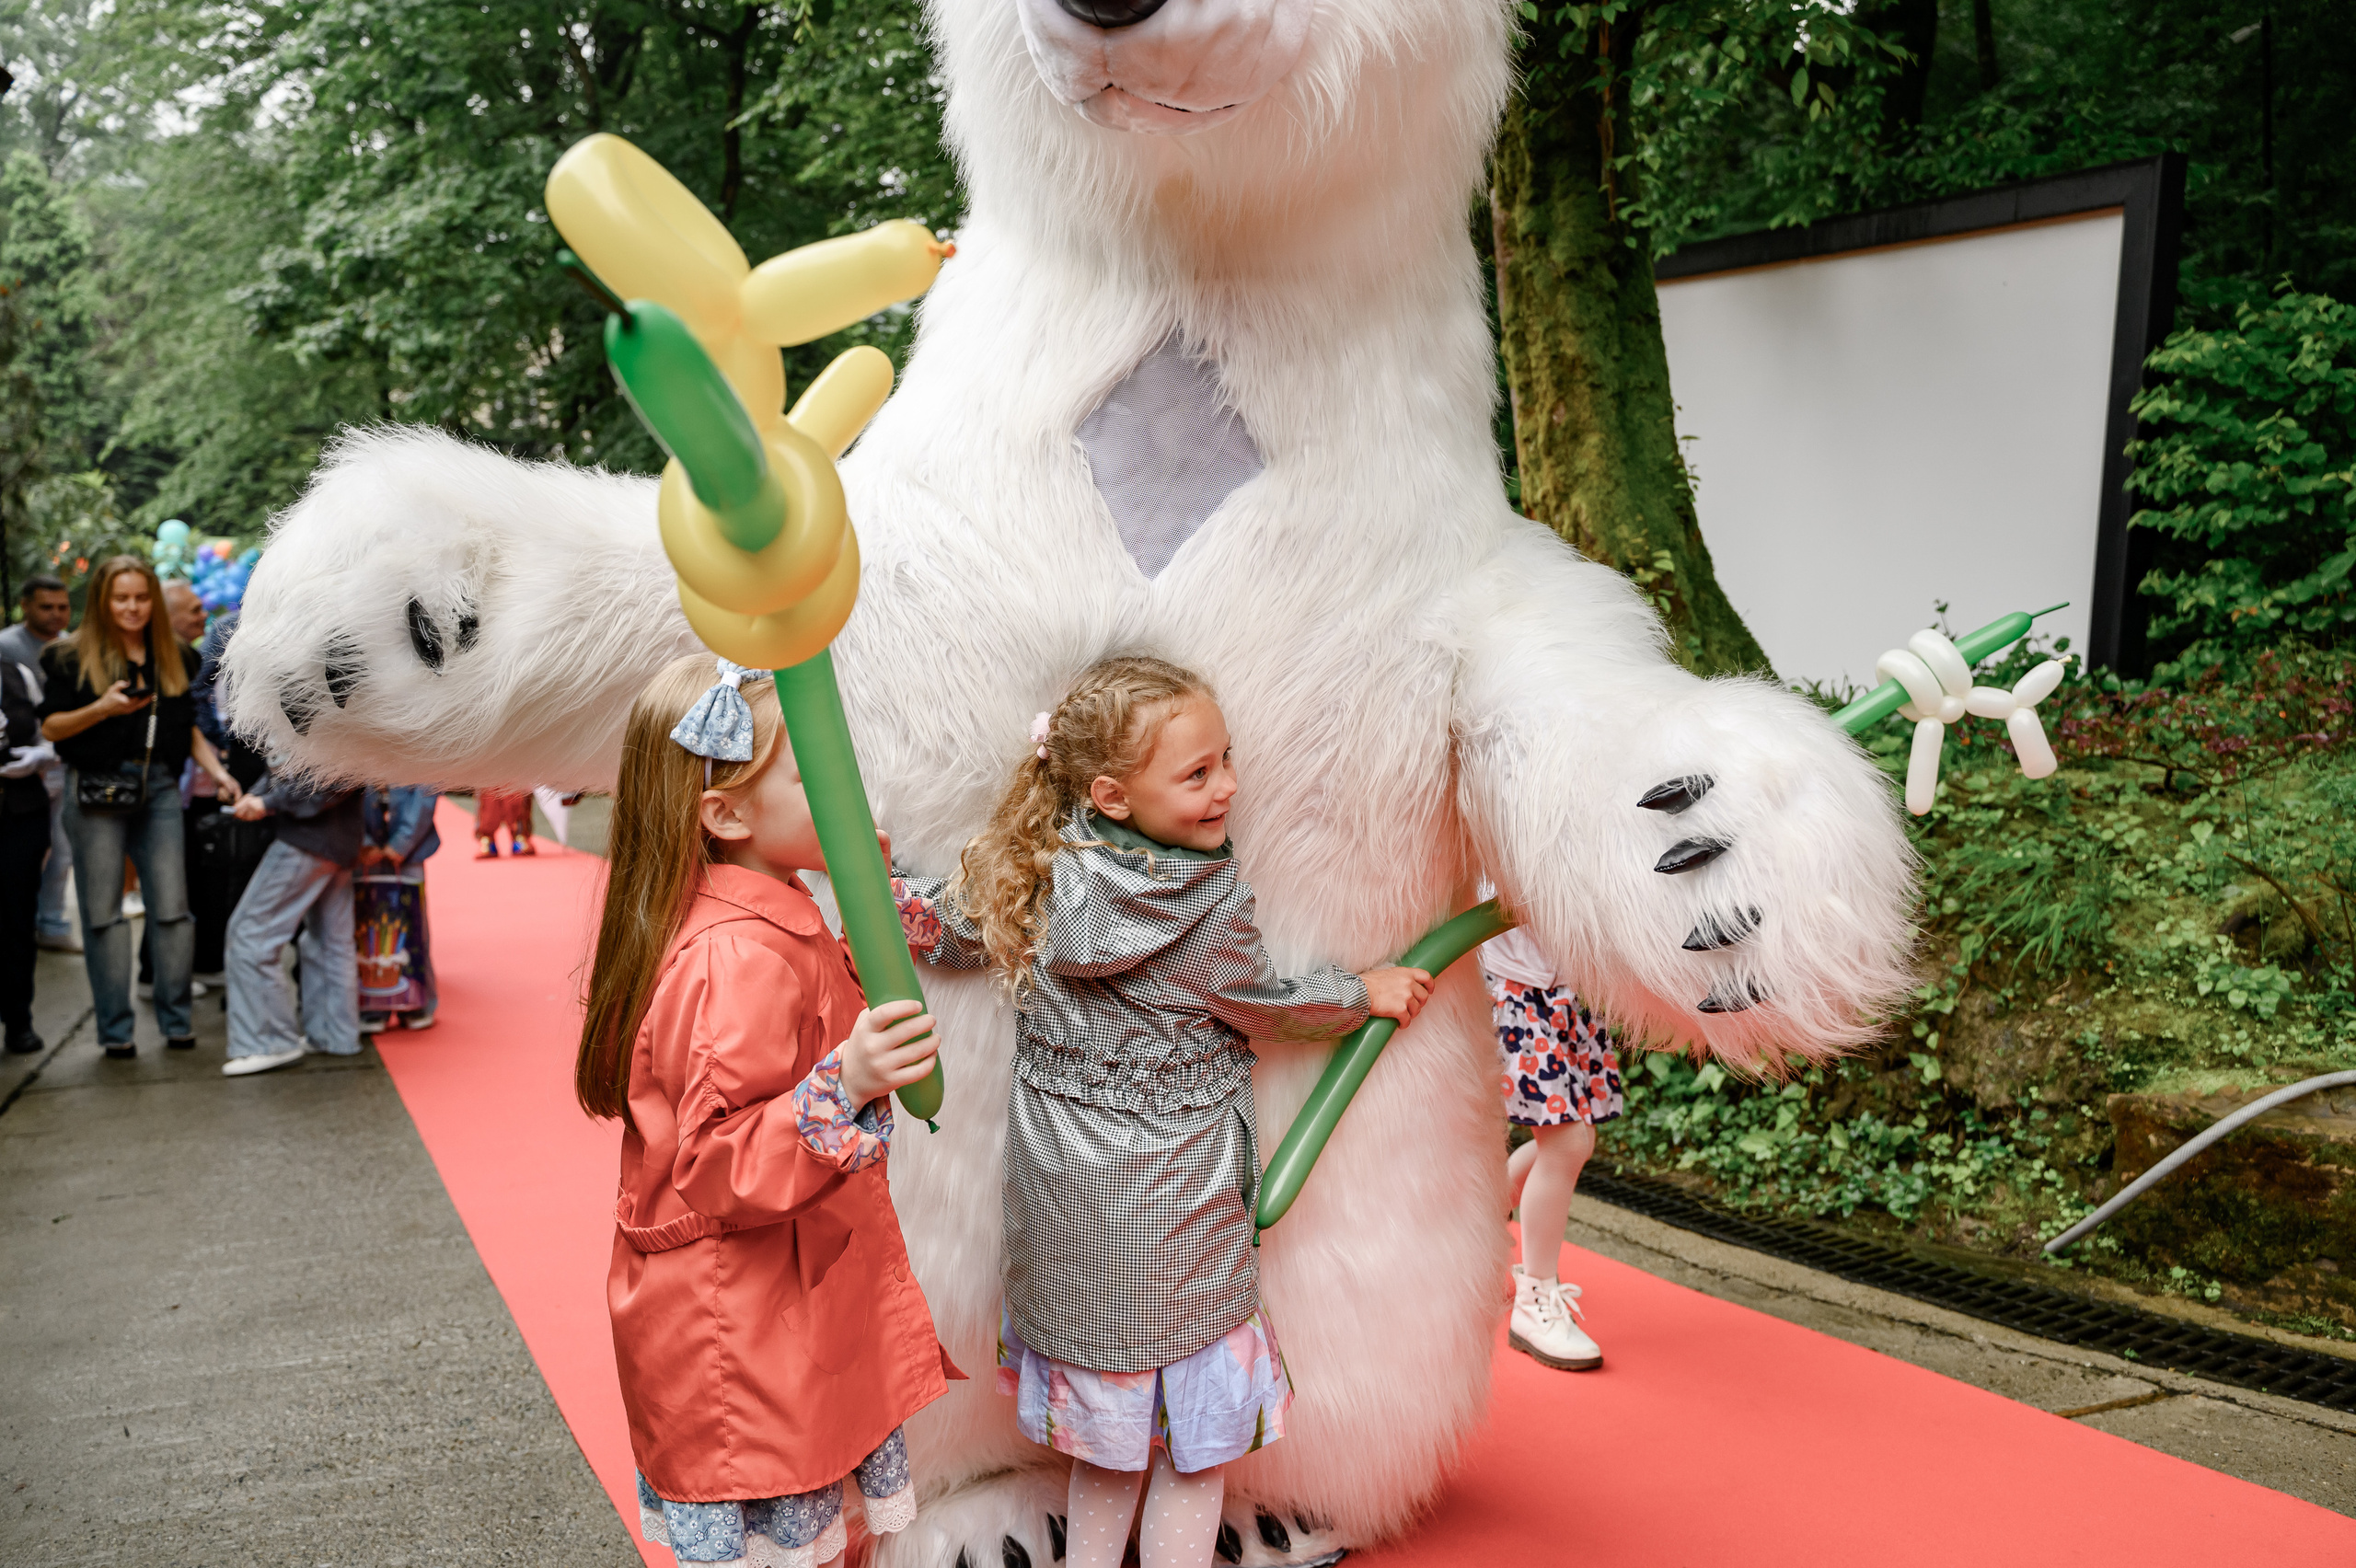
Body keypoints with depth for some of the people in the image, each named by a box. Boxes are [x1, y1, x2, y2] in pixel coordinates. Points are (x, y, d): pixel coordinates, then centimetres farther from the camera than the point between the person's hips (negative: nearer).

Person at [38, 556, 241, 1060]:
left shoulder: (174, 658, 13)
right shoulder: (72, 658, 1)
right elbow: (50, 728, -2)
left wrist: (216, 771, 5)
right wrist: (101, 707, -18)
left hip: (159, 790, 3)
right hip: (97, 790, -3)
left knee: (172, 907, 0)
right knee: (103, 912, 2)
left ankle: (176, 1021, 9)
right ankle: (115, 1029, 9)